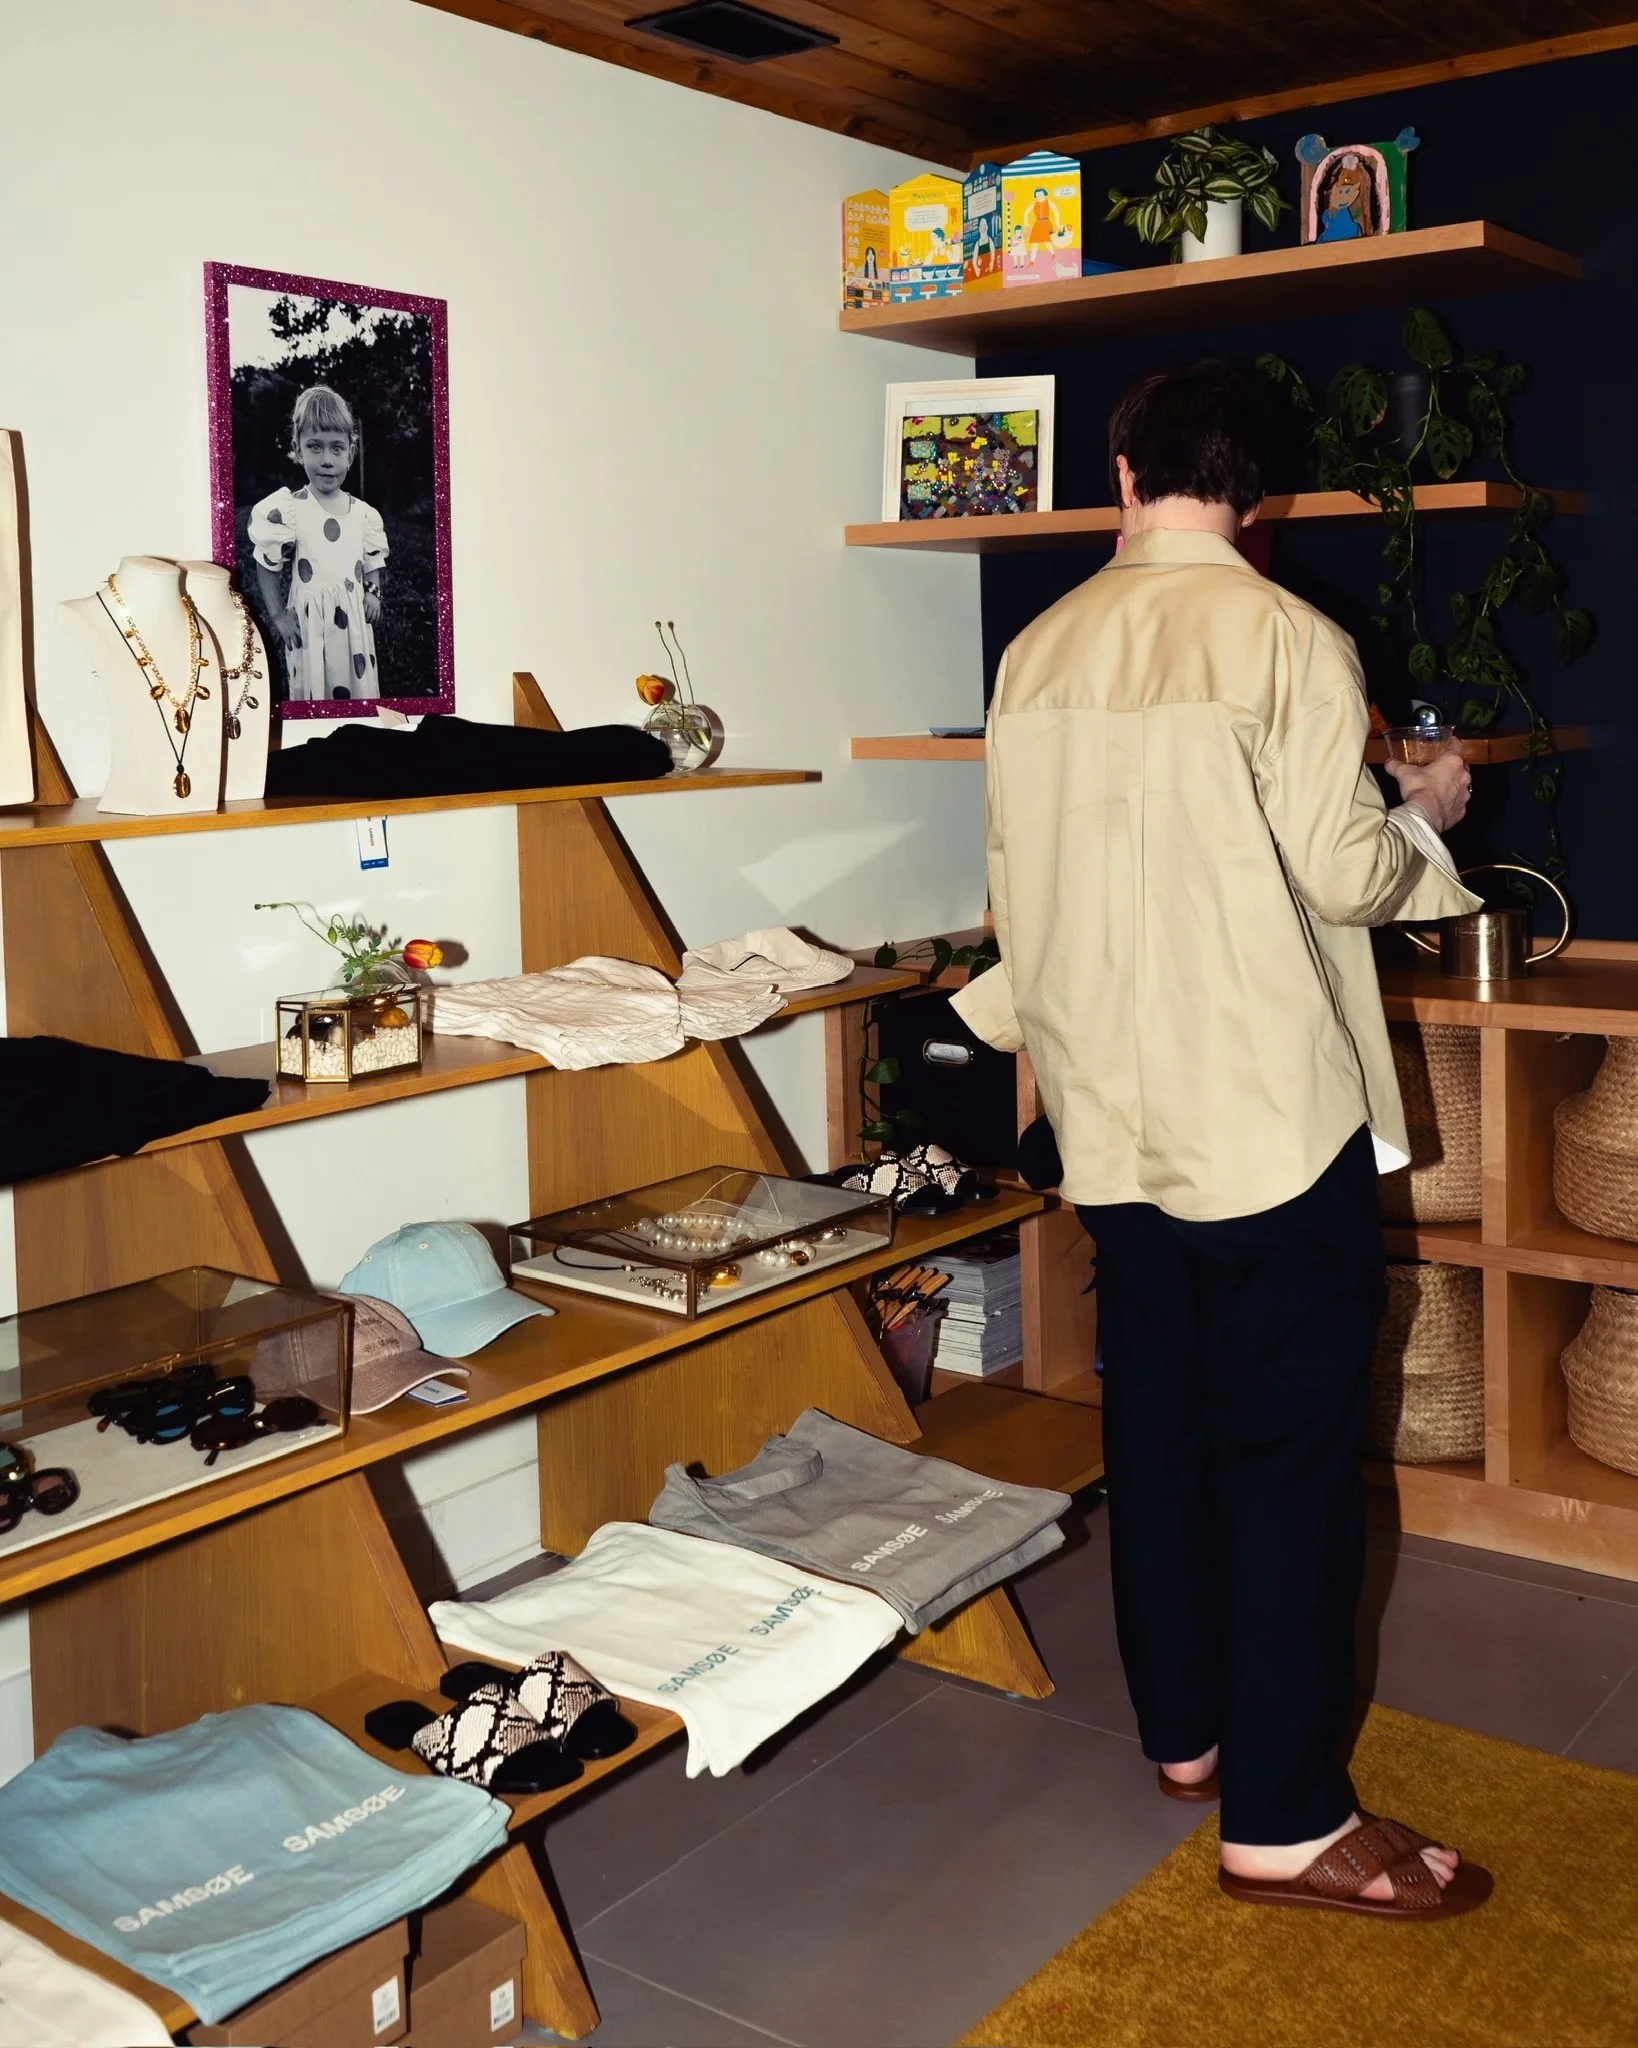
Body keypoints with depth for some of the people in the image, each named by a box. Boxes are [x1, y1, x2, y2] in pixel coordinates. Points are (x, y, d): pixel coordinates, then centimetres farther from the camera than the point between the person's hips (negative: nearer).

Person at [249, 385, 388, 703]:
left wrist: (373, 592, -4)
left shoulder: (364, 513, 0)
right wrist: (277, 615, -7)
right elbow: (268, 566, -2)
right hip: (308, 621, -3)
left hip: (354, 618, 3)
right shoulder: (287, 510, -10)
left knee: (357, 685, 12)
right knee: (312, 690, 4)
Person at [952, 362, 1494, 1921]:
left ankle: (1185, 1730, 30)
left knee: (1157, 1418, 16)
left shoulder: (1037, 652, 5)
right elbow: (1342, 870, -13)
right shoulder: (1286, 639, -12)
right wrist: (1424, 810, 8)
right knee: (1289, 1450, 1)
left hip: (1114, 1109, 6)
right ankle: (1284, 1820, 8)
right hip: (1270, 1107, -6)